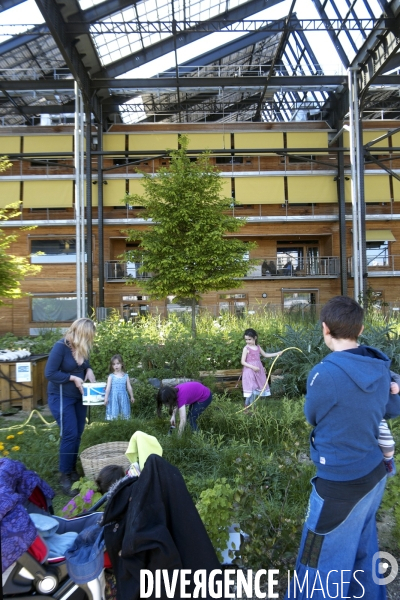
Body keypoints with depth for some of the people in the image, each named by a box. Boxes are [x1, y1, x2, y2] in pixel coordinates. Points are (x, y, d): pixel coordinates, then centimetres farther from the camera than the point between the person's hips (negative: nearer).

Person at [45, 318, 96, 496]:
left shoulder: (83, 348, -1)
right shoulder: (61, 346, -20)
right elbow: (49, 373, -20)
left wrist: (89, 371, -6)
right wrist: (72, 378, -23)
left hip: (78, 396, 7)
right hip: (61, 397, -7)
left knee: (77, 435, 12)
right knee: (69, 435, -8)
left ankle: (72, 470, 28)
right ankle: (65, 476, 7)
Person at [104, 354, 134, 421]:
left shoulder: (126, 376, 4)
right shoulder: (111, 376, -1)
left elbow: (129, 387, 10)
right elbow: (108, 387, -1)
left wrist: (132, 397, 14)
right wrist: (106, 397, -4)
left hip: (123, 397, 2)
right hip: (113, 398, -2)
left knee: (124, 414, 2)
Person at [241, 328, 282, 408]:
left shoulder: (258, 347, 7)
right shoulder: (246, 348, -10)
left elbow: (265, 355, 22)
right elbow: (243, 362, -12)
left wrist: (276, 354, 16)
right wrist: (252, 367, -21)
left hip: (258, 371, 6)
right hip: (250, 371, -6)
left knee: (256, 389, 10)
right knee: (251, 390, -8)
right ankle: (246, 407, 1)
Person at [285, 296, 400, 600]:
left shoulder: (325, 373, -27)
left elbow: (312, 417, -7)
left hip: (342, 484, -7)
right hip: (374, 475, 7)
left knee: (321, 567, 10)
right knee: (363, 551, 26)